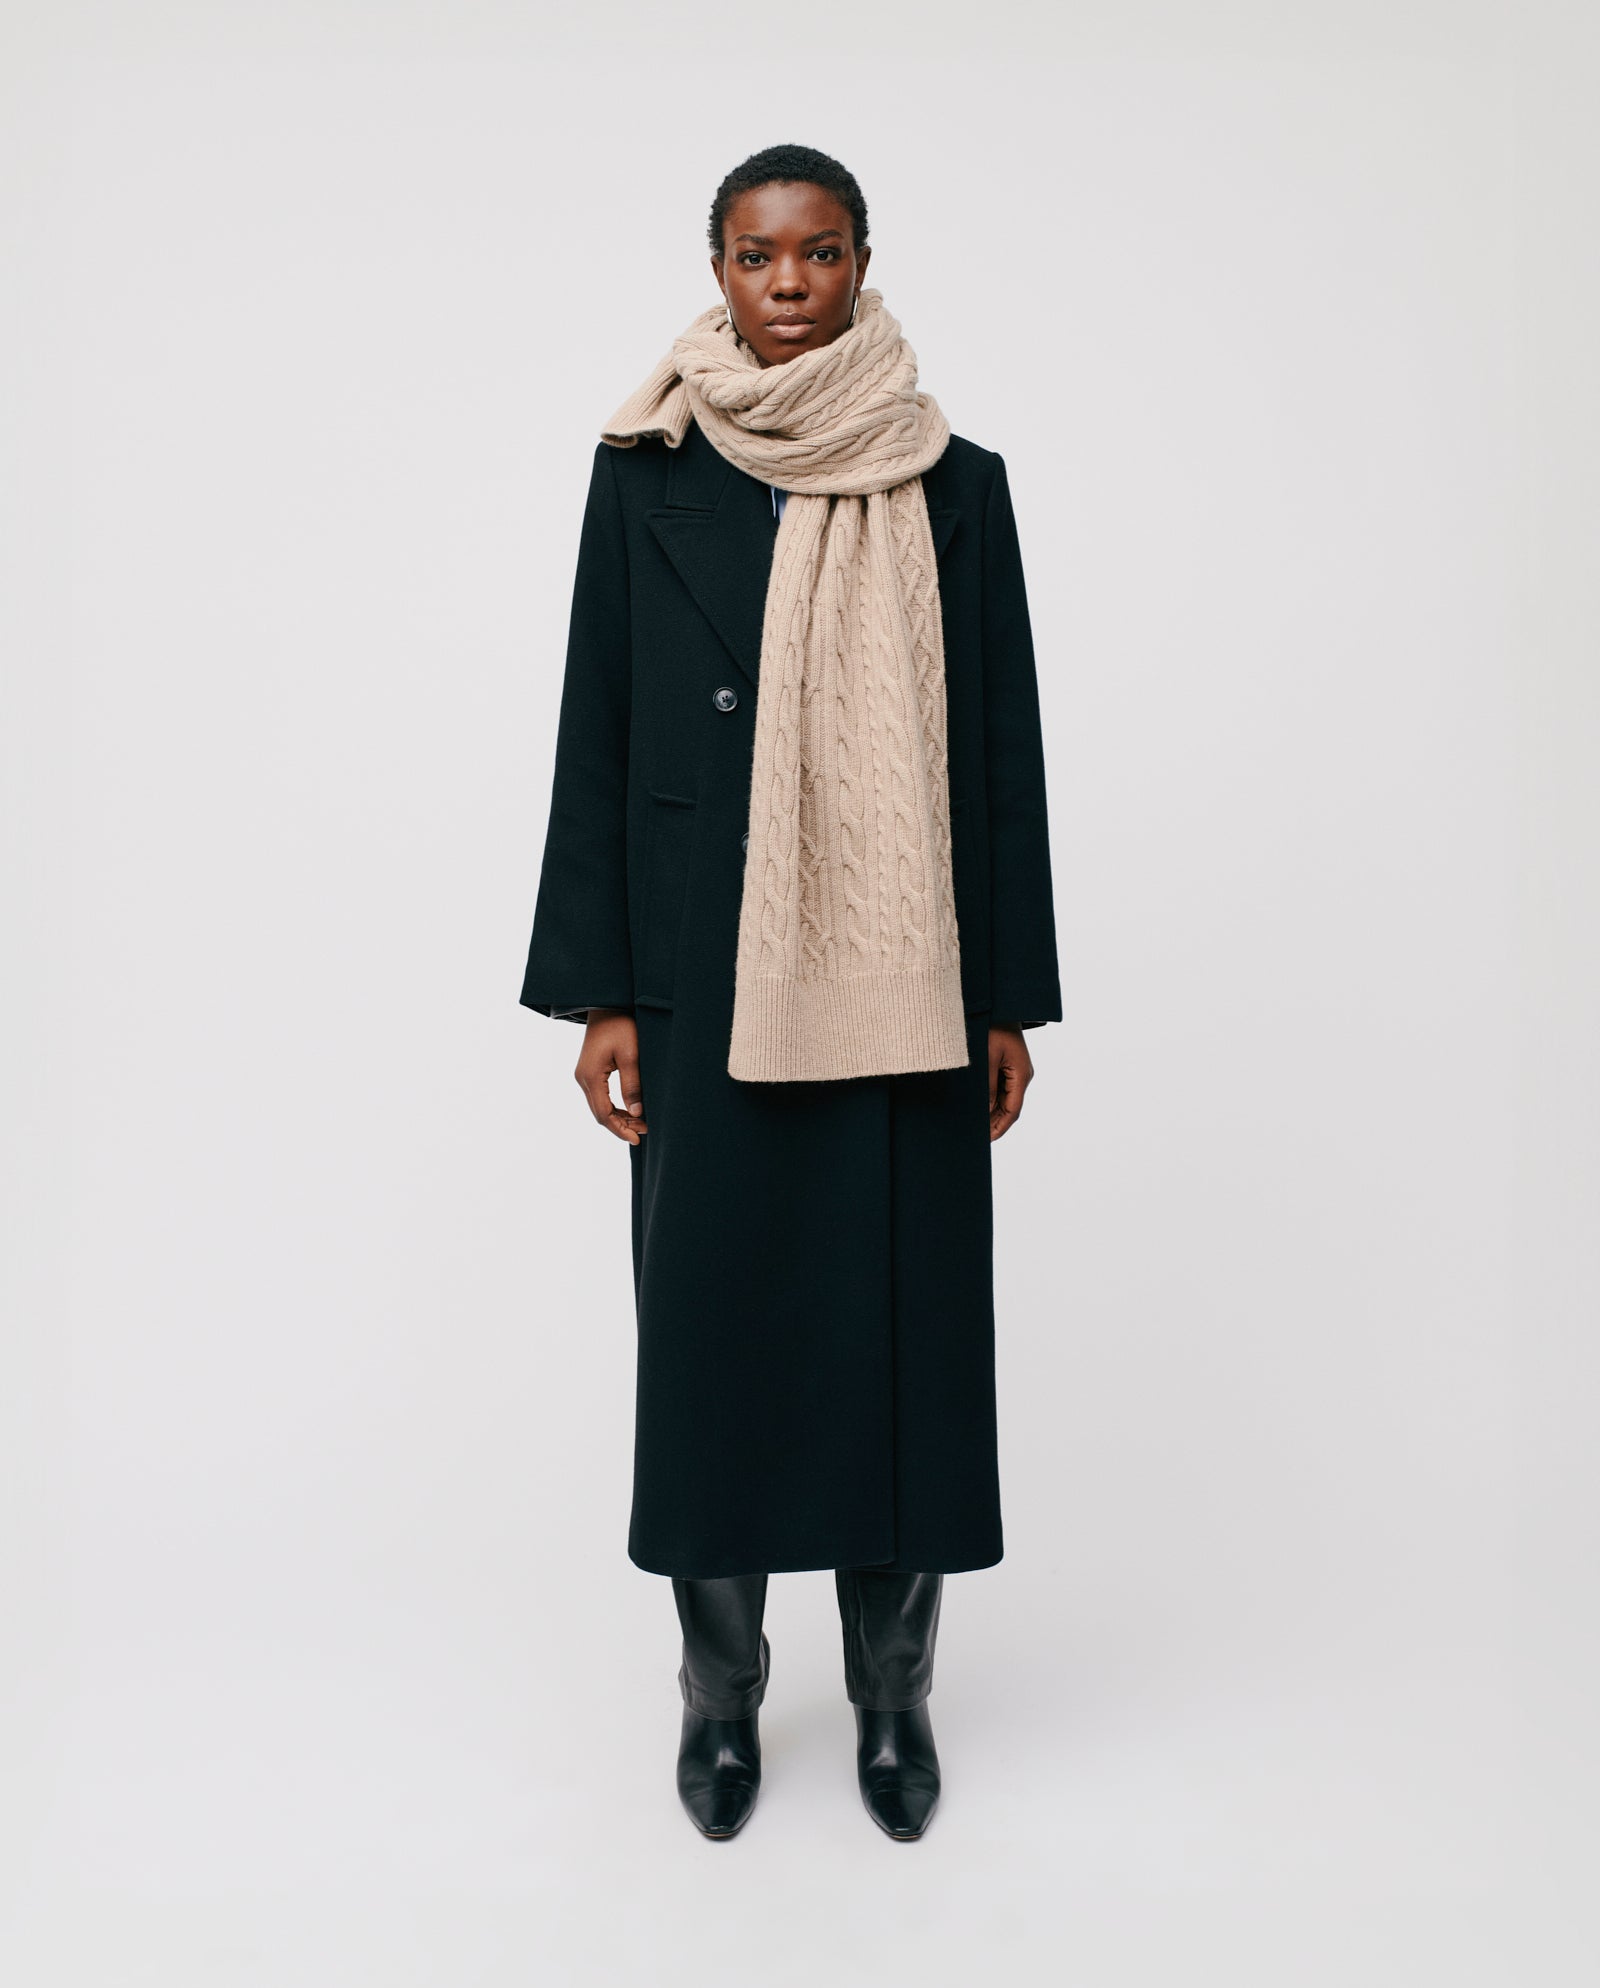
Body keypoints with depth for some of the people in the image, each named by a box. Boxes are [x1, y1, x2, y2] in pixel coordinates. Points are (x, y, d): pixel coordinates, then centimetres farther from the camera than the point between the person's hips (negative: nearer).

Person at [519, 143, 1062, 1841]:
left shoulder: (955, 486, 4)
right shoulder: (647, 475, 4)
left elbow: (1005, 750, 4)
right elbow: (595, 736, 3)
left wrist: (1009, 999, 2)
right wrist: (599, 992, -2)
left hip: (902, 985, 0)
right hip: (707, 981, 0)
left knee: (904, 1312, 6)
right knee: (714, 1307, 7)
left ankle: (895, 1691, 26)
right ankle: (720, 1687, 27)